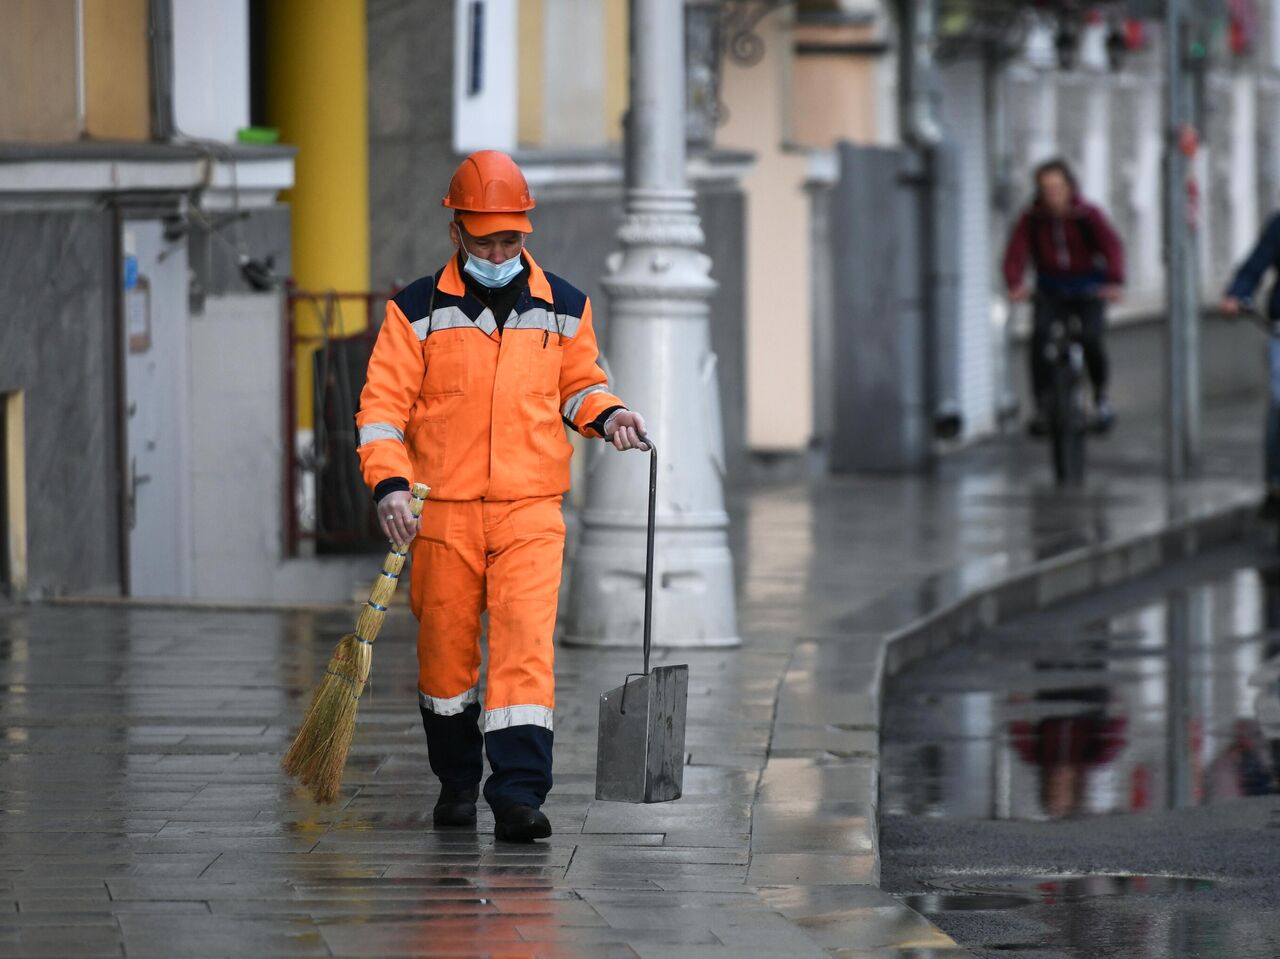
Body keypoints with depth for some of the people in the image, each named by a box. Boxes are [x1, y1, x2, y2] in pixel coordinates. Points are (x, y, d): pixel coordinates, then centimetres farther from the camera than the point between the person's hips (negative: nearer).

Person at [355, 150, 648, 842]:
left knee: (524, 647, -13)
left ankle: (519, 793, -19)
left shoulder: (562, 307, 8)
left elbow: (577, 384, 23)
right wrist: (389, 482, -15)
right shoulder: (417, 311, 0)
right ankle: (456, 783, 27)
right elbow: (383, 403, -1)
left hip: (531, 511, 0)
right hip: (443, 509, 0)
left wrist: (604, 414, 1)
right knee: (445, 650, 8)